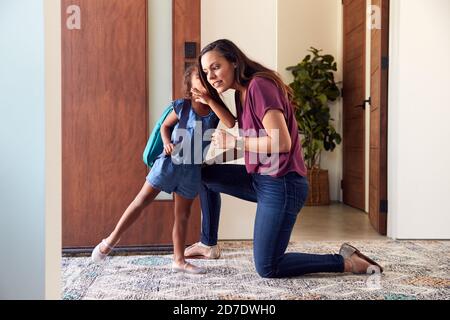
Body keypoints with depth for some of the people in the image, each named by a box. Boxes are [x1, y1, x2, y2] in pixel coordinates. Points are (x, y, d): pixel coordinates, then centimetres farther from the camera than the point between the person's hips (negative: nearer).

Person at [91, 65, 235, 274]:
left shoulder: (215, 109, 0)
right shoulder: (182, 106, -4)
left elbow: (231, 123, -20)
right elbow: (165, 125, 9)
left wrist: (209, 100, -20)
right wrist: (166, 142, -10)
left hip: (192, 170, 3)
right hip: (170, 161, -2)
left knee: (183, 215, 11)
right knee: (142, 200, 0)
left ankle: (179, 261, 20)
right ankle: (110, 241, 11)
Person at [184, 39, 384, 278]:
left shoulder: (259, 85, -17)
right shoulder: (242, 92, 12)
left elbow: (282, 142, -24)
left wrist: (233, 142, -15)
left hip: (281, 185, -9)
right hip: (260, 179, 9)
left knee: (267, 270, -2)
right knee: (205, 173, 16)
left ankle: (346, 262, 7)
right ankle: (209, 245, 24)